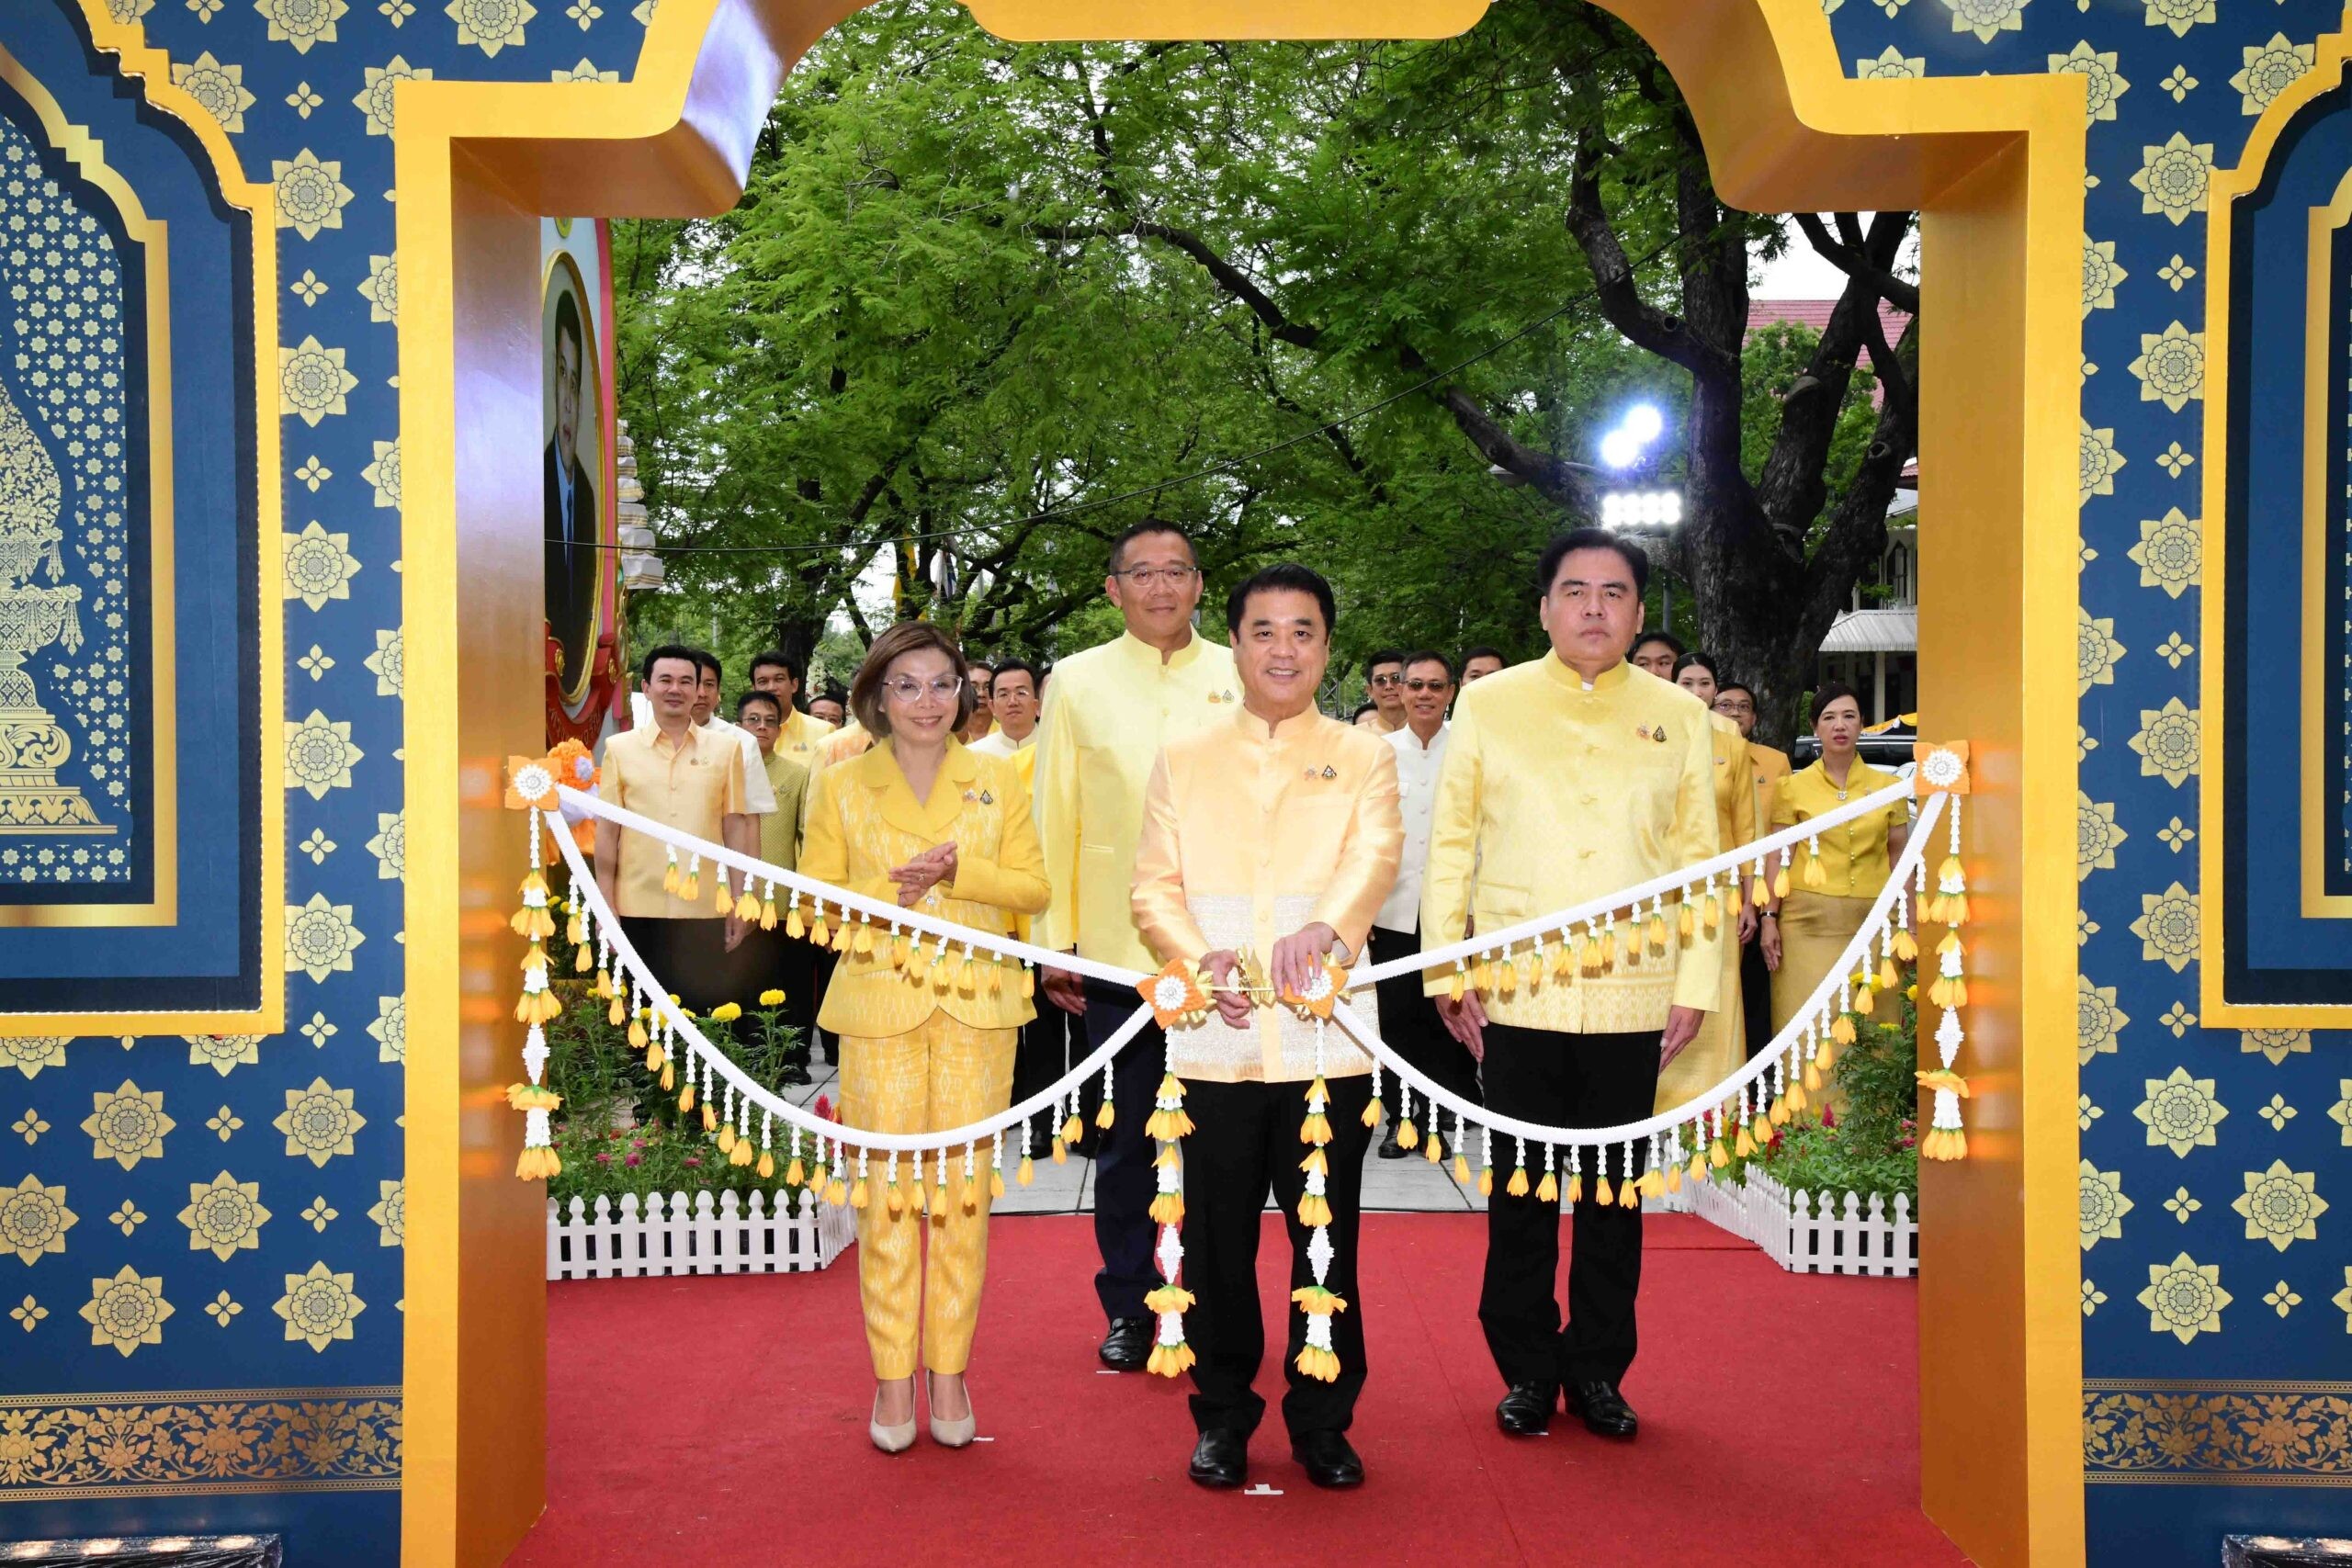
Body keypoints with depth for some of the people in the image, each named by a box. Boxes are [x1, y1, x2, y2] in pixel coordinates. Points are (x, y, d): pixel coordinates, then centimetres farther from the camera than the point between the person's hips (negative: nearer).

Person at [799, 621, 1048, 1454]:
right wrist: (891, 891, -14)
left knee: (965, 1191, 3)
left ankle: (949, 1371, 14)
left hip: (976, 1006, 1)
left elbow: (1034, 888, 4)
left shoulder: (997, 780, 8)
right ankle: (893, 1378, 10)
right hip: (880, 1005, -1)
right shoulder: (840, 785, 6)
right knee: (887, 1192, -1)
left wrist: (958, 871, -12)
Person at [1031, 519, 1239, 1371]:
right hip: (1117, 950, 0)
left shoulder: (1239, 679, 5)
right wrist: (1056, 944, 3)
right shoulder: (1076, 681, 5)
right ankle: (1129, 1309, 24)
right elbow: (1054, 818, 6)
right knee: (1126, 1137, 9)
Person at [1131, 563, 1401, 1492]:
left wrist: (1326, 927, -32)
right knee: (1216, 1241, 7)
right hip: (1211, 1042, 1)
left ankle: (1322, 1421, 23)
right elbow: (1152, 886, 5)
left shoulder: (1365, 760, 9)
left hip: (1325, 1041, -1)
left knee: (1326, 1243, 6)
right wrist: (1200, 958, -16)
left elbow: (1374, 859, -10)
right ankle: (1222, 1415, 24)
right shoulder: (1183, 760, 12)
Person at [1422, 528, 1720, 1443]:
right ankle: (1527, 1370, 21)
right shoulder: (1489, 705, 3)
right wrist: (1446, 970, -2)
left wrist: (1696, 985, 3)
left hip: (1633, 1000, 1)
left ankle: (1598, 1370, 24)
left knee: (1613, 1191, 10)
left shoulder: (1679, 717, 7)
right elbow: (1450, 842, 4)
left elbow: (1698, 860, 8)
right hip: (1516, 998, -1)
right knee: (1522, 1191, 7)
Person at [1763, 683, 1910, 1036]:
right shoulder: (1795, 787, 5)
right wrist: (1769, 918, -3)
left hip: (1872, 922, 1)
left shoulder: (1887, 787, 9)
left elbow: (1899, 860, 11)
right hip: (1809, 921, -1)